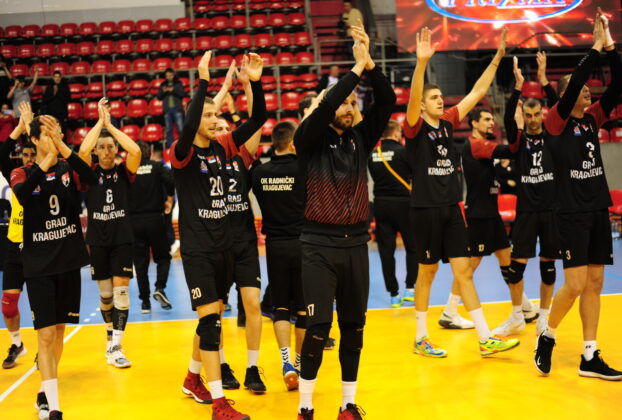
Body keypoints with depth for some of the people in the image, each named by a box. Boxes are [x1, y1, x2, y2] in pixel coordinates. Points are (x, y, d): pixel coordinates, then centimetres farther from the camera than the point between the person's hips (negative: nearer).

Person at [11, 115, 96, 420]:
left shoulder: (68, 168, 2)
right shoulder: (23, 173, -3)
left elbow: (91, 179, -22)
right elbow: (22, 194, -27)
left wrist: (63, 148, -34)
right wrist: (47, 160, -38)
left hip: (69, 261, 3)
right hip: (39, 265, -3)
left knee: (59, 330, 12)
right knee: (45, 334, -7)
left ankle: (44, 391, 29)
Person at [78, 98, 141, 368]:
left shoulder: (124, 171, 1)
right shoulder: (90, 172, 1)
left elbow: (135, 150, -20)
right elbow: (82, 150, -20)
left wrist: (110, 124, -14)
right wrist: (100, 121, -12)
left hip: (122, 239, -1)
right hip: (97, 240, 1)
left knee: (121, 291, -7)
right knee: (104, 294, 10)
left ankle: (116, 347, -5)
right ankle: (110, 336, 31)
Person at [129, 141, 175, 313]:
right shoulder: (157, 166, 1)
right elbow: (171, 179, -16)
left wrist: (127, 209, 7)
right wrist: (169, 199, -3)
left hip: (134, 221, 1)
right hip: (155, 219, -1)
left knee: (140, 262, 6)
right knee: (163, 257, 13)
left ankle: (145, 302, 7)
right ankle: (160, 288, -10)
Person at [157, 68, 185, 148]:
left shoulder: (178, 83, 6)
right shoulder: (163, 85, 13)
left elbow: (183, 94, -4)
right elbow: (159, 97, 11)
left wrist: (173, 90, -14)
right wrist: (163, 91, -8)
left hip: (177, 109, -3)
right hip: (167, 109, 3)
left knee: (180, 129, -8)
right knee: (168, 130, 4)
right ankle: (170, 147, 8)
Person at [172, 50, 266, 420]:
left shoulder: (222, 148, 5)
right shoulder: (183, 153, -11)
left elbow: (258, 119, -1)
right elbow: (187, 127, -33)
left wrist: (255, 81, -14)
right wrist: (203, 81, -34)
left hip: (224, 246, 6)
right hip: (197, 250, -6)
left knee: (213, 317, 15)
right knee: (210, 319, -9)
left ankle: (193, 379, 34)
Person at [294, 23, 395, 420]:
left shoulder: (361, 137, 8)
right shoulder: (311, 140, -2)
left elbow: (388, 101, -3)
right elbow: (322, 109, -21)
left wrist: (370, 63, -15)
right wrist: (355, 68, -20)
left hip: (356, 243, 4)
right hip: (320, 244, -4)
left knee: (354, 327, 8)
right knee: (318, 328, -5)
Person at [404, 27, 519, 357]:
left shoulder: (448, 123, 9)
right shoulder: (415, 128, -7)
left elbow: (477, 91, 10)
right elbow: (413, 98, -26)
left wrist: (497, 57, 6)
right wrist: (421, 62, -40)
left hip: (451, 208, 5)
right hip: (425, 209, -5)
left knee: (463, 271, 5)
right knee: (427, 272, 4)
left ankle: (485, 338, 5)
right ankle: (421, 338, 19)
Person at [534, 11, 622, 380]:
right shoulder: (557, 122, -6)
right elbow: (573, 82, -20)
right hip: (573, 212, -6)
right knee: (575, 285, -8)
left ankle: (590, 357, 12)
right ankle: (547, 337, 16)